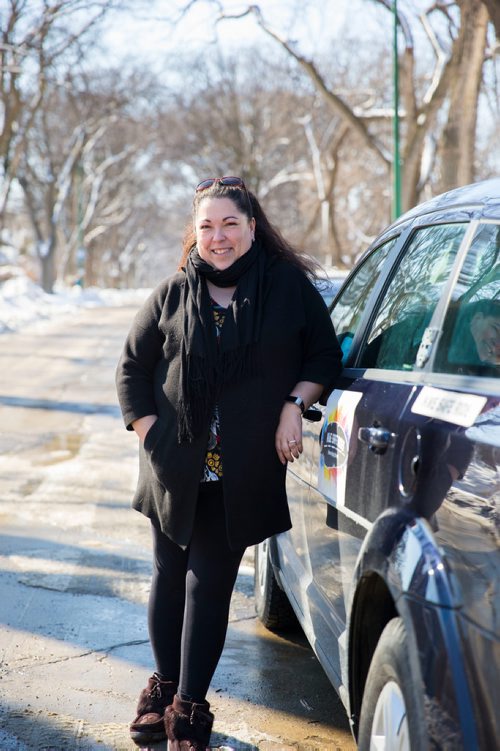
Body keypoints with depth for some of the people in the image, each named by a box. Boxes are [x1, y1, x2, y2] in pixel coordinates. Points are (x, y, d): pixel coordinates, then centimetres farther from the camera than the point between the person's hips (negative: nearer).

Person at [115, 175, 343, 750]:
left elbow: (324, 355, 7)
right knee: (169, 575, 11)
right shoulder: (173, 295, 4)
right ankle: (164, 687, 28)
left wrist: (293, 405, -9)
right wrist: (153, 436, -1)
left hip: (241, 475, -2)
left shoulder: (290, 286, 0)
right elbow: (132, 369, 9)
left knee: (210, 583, 0)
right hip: (176, 468, 2)